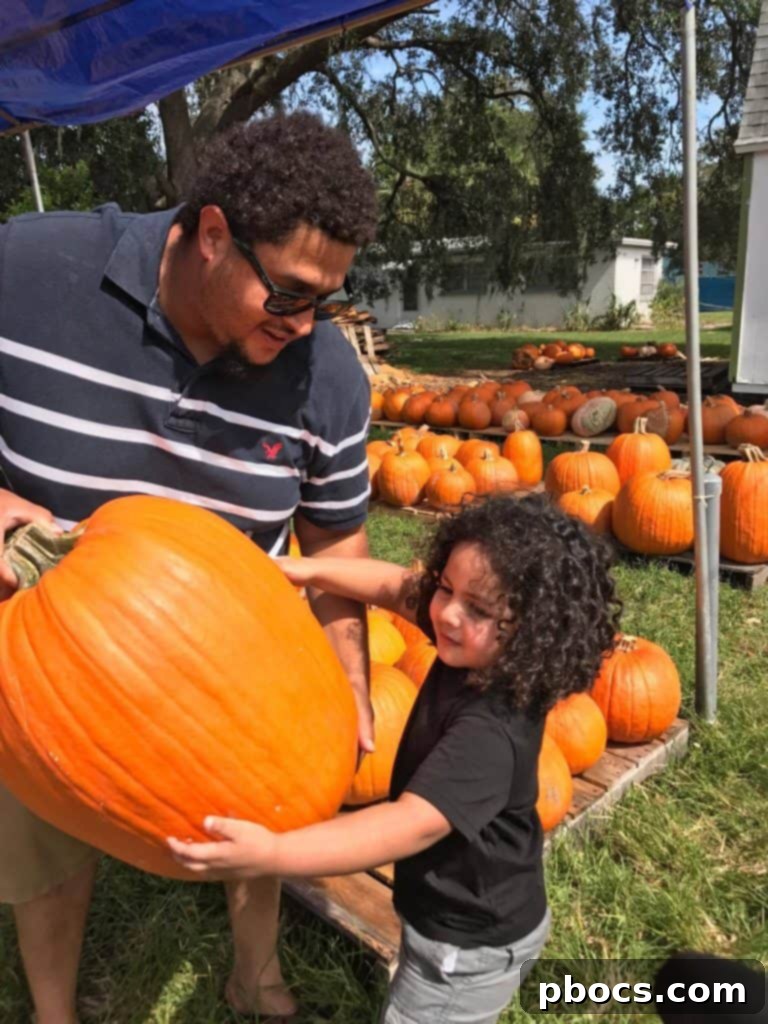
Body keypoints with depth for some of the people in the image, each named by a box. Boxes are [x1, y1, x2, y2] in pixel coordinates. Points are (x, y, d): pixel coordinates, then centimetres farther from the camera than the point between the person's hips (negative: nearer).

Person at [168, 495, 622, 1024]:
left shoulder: (490, 730, -37)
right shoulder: (472, 657, -13)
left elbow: (416, 825, -45)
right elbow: (397, 587, -3)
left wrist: (273, 853, -54)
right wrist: (305, 569, -9)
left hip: (471, 945, -8)